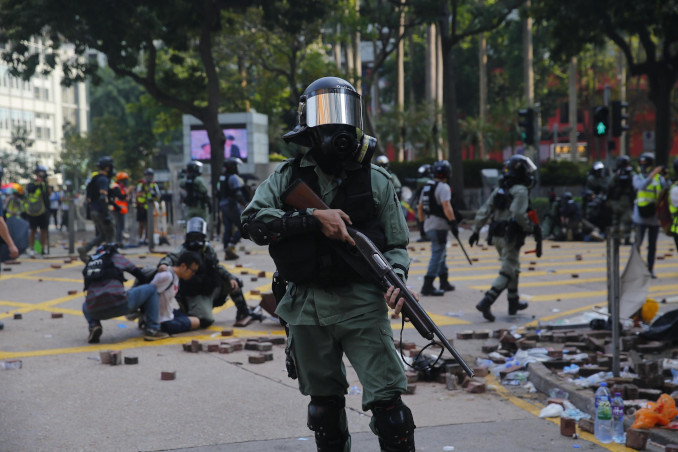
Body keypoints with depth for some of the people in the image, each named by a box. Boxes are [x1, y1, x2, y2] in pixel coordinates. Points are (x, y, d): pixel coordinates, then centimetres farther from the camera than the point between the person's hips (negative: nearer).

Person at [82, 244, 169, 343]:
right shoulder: (117, 257, 18)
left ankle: (93, 325, 8)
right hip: (119, 305, -4)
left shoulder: (89, 262, 26)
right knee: (151, 290, 15)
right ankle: (152, 329, 6)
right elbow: (139, 274, 21)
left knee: (86, 306, 42)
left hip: (96, 311, 4)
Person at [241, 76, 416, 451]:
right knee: (324, 404, 14)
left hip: (361, 305, -2)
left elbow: (395, 244, 7)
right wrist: (313, 219, -18)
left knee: (387, 400, -8)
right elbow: (252, 221, -8)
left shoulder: (376, 180, 5)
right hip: (307, 308, 2)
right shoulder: (288, 177, 5)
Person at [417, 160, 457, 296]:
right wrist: (453, 223, -22)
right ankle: (427, 286, -11)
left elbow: (420, 207, 20)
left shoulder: (426, 187, 14)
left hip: (428, 225, 9)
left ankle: (444, 283, 27)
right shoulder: (443, 187, -12)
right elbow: (446, 206, -23)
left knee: (441, 254, 19)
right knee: (437, 255, -7)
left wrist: (422, 221, 28)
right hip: (439, 226, -9)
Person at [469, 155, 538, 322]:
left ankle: (514, 303, 31)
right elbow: (518, 214, -25)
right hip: (510, 237, -8)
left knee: (513, 267, 22)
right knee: (507, 272, -6)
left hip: (497, 236, 8)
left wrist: (476, 230, 11)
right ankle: (486, 302, -19)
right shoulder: (520, 191, -12)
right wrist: (532, 228, -12)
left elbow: (484, 210, 10)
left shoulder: (499, 189, 13)